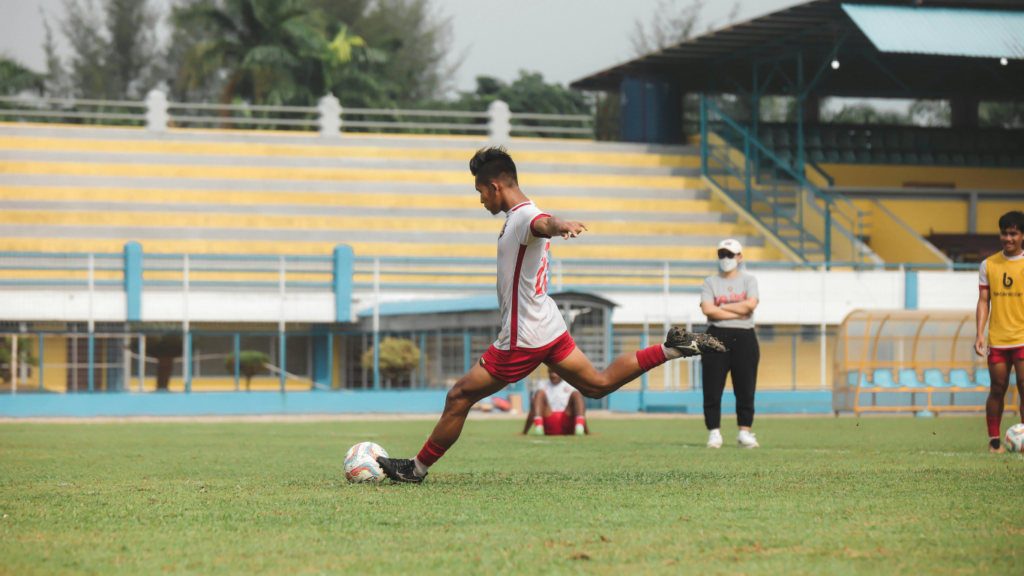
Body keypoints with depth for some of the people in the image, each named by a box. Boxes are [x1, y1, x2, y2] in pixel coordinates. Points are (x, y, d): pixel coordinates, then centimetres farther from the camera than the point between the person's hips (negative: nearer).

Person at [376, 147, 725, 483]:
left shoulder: (523, 217, -20)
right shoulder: (521, 216, 11)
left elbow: (543, 222, -45)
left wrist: (561, 226, -67)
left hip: (523, 339, -10)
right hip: (549, 327, 10)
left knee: (459, 397, -2)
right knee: (597, 384, 15)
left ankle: (417, 468, 6)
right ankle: (671, 348, 8)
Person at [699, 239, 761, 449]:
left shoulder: (749, 280, 11)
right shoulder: (710, 282, 10)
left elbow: (751, 304, -8)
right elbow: (708, 310, -6)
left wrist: (721, 307, -5)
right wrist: (738, 313, -9)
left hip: (744, 337, 0)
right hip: (717, 336, 0)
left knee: (745, 388, -2)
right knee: (712, 389, -4)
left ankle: (744, 432, 5)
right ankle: (714, 432, 2)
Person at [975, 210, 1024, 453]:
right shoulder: (988, 265, 7)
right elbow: (984, 301, 8)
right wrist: (980, 333, -1)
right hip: (997, 339, 2)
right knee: (997, 390, 5)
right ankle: (994, 440, 15)